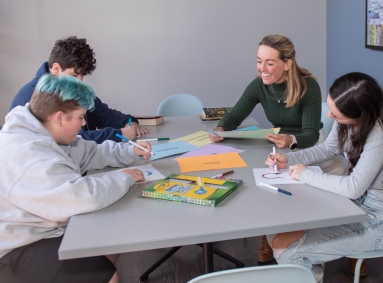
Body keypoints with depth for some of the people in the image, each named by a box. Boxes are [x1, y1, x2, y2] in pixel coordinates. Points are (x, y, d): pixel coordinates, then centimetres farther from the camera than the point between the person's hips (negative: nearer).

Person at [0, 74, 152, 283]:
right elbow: (80, 196, -40)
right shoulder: (25, 154, -31)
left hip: (39, 228, 11)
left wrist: (129, 151, 0)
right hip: (19, 247, -11)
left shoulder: (44, 135, 5)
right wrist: (124, 178, -24)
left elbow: (90, 153, 15)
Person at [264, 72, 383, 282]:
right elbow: (329, 148, 10)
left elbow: (353, 187, -30)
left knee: (286, 250, -13)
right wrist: (289, 159, -3)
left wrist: (307, 175, -18)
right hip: (352, 199, 8)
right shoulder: (346, 119, -7)